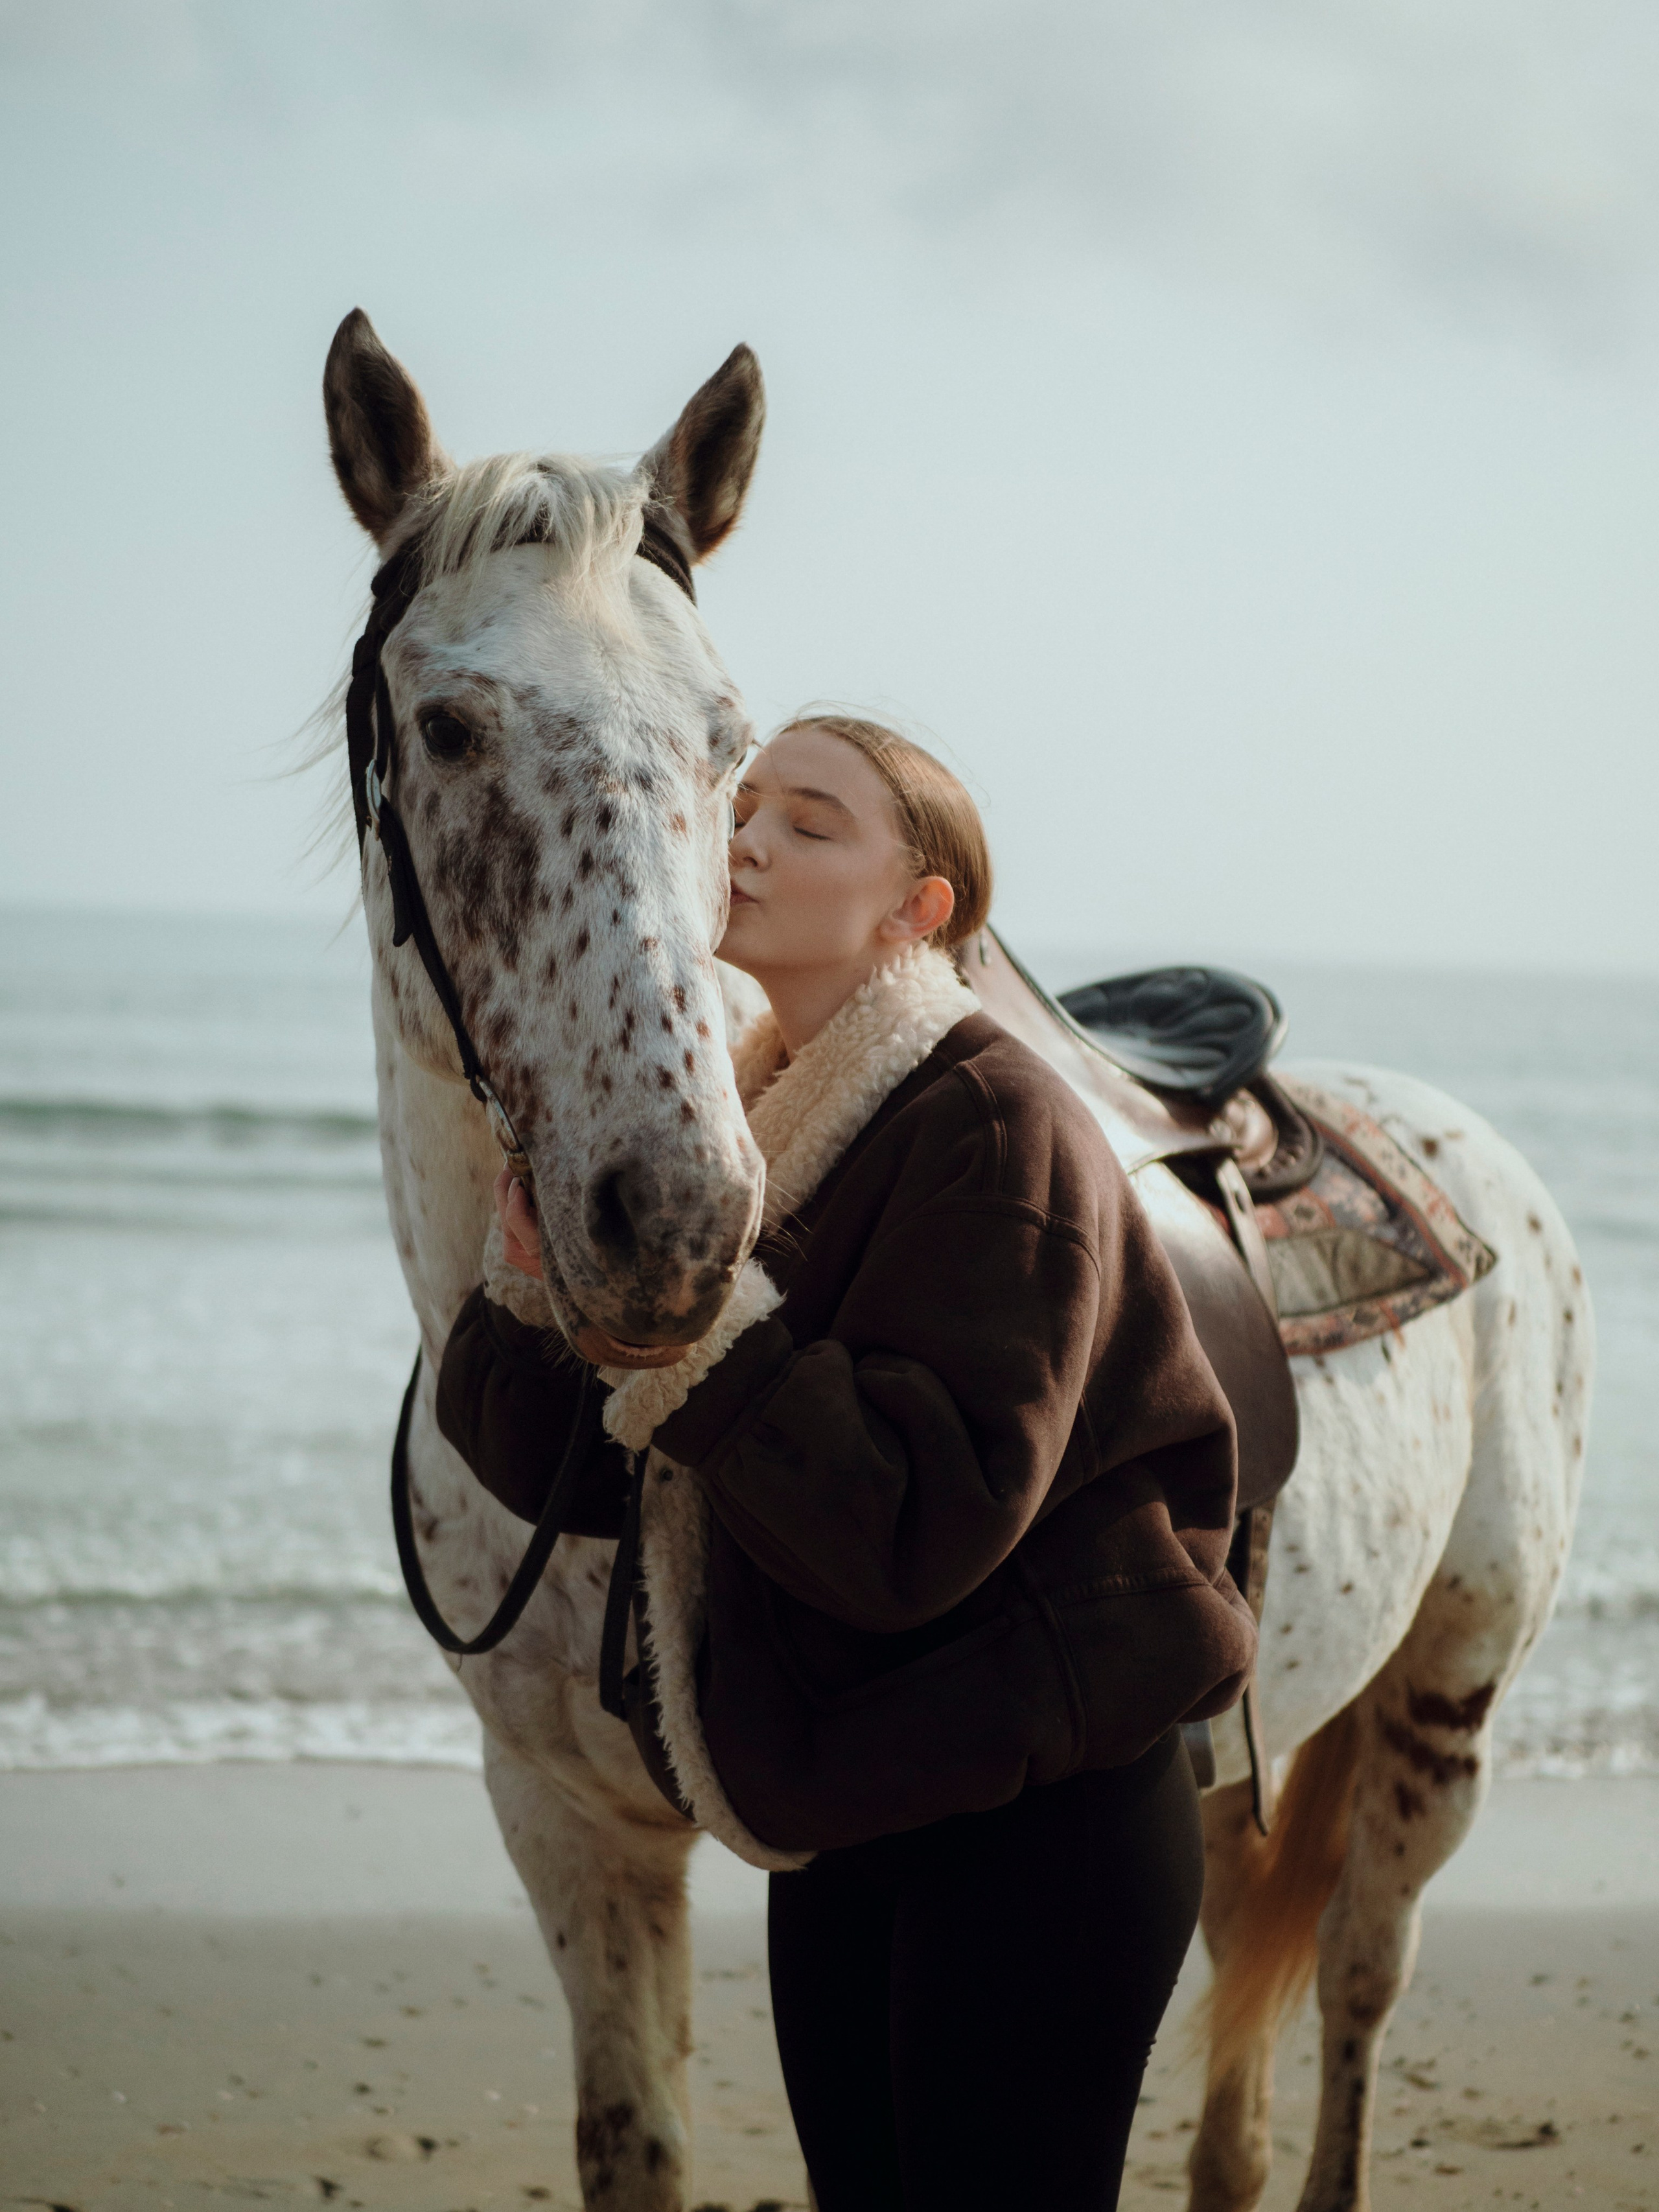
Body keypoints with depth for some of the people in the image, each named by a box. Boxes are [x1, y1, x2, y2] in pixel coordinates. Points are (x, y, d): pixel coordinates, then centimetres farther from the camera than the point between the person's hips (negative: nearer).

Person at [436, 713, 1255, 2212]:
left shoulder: (993, 1130, -16)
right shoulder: (738, 1137, 9)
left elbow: (914, 1530, -25)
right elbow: (565, 1472, 6)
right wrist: (541, 1288, -12)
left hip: (1036, 1828, -8)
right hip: (845, 1825, 8)